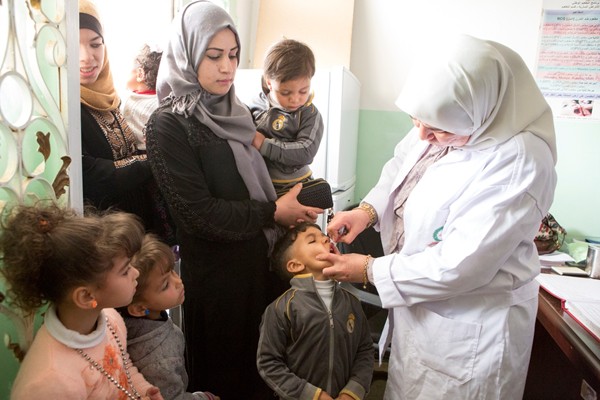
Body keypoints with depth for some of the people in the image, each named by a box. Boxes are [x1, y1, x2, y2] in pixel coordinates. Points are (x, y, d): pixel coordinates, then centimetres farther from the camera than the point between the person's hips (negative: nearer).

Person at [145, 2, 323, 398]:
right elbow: (198, 214, -20)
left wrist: (293, 206, -1)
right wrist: (273, 213, -16)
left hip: (263, 259, 6)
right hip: (216, 272, -6)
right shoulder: (168, 125, -15)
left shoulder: (236, 112, 6)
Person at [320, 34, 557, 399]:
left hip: (469, 327, -7)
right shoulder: (444, 120, -9)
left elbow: (459, 266, -29)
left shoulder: (520, 162, -30)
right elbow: (401, 167, 9)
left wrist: (372, 270, -18)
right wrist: (368, 209, -8)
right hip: (416, 305, 7)